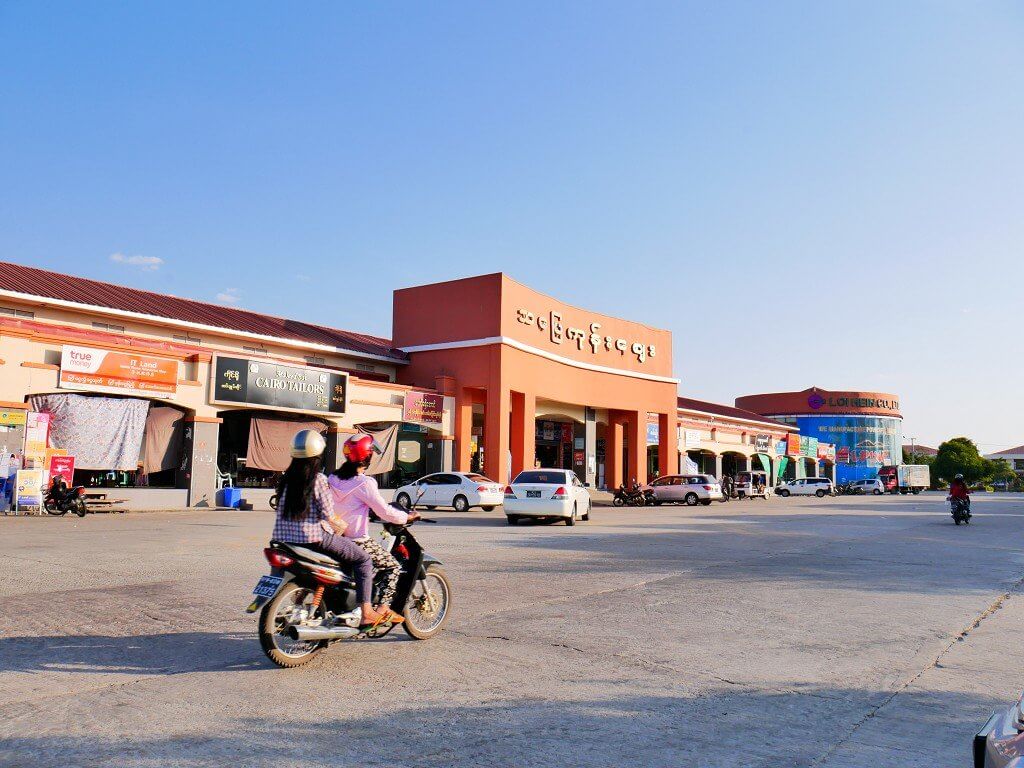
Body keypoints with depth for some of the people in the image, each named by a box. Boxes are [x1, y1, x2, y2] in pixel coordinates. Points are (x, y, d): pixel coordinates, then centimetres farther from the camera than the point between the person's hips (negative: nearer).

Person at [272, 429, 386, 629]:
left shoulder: (286, 478, 8)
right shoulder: (318, 479, -12)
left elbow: (282, 509, 15)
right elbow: (328, 515, -15)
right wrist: (342, 527, 4)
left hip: (285, 538, 7)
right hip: (315, 537, -7)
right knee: (363, 560, 3)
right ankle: (366, 613, -1)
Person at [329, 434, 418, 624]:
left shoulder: (334, 478, 5)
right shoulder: (364, 483, -17)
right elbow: (385, 512, -16)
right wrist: (408, 517, -1)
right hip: (358, 541, -8)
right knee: (393, 566, 4)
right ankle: (383, 608, -5)